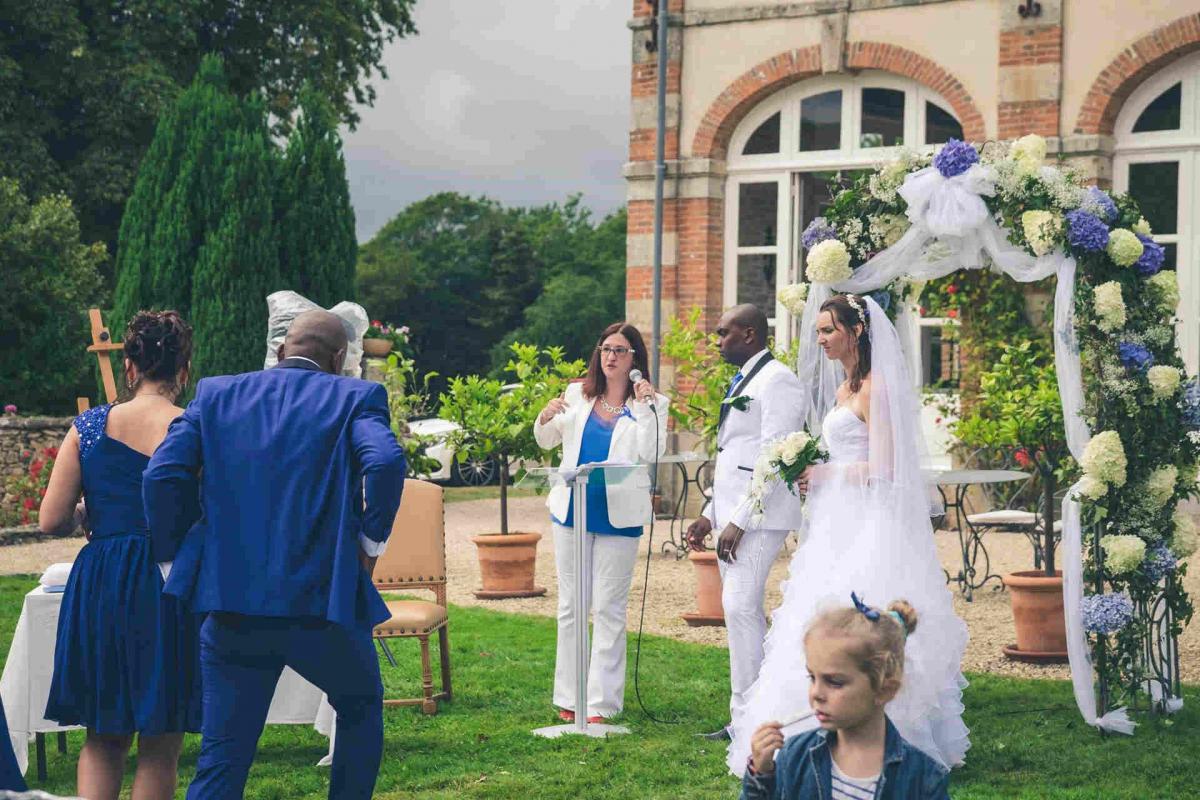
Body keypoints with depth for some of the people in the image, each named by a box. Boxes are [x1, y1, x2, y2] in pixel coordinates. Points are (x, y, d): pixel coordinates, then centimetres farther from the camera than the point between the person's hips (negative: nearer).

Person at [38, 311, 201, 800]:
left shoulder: (88, 427, 0)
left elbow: (50, 521, -2)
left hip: (98, 586, 2)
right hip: (170, 592, -2)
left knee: (103, 739, 17)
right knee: (159, 749, 8)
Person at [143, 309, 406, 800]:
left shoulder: (216, 395, 11)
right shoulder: (354, 397, 3)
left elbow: (163, 473, -1)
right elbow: (385, 461, -17)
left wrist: (175, 560, 8)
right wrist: (372, 540, -2)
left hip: (231, 601, 2)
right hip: (323, 599, -2)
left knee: (221, 759, 8)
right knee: (362, 708, 26)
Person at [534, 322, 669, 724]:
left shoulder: (649, 403, 0)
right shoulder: (577, 395, 9)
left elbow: (651, 454, -11)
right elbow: (547, 441, 13)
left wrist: (643, 407, -17)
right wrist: (545, 418, -7)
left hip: (618, 518, -3)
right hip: (572, 511, 3)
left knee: (608, 609, -1)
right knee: (570, 607, 9)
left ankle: (602, 703, 4)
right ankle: (569, 698, 17)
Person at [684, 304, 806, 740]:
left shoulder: (778, 380, -11)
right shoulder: (743, 381, 20)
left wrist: (739, 521, -21)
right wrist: (710, 515, 17)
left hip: (759, 516, -10)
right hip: (733, 515, 10)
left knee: (740, 608, -13)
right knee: (744, 611, 10)